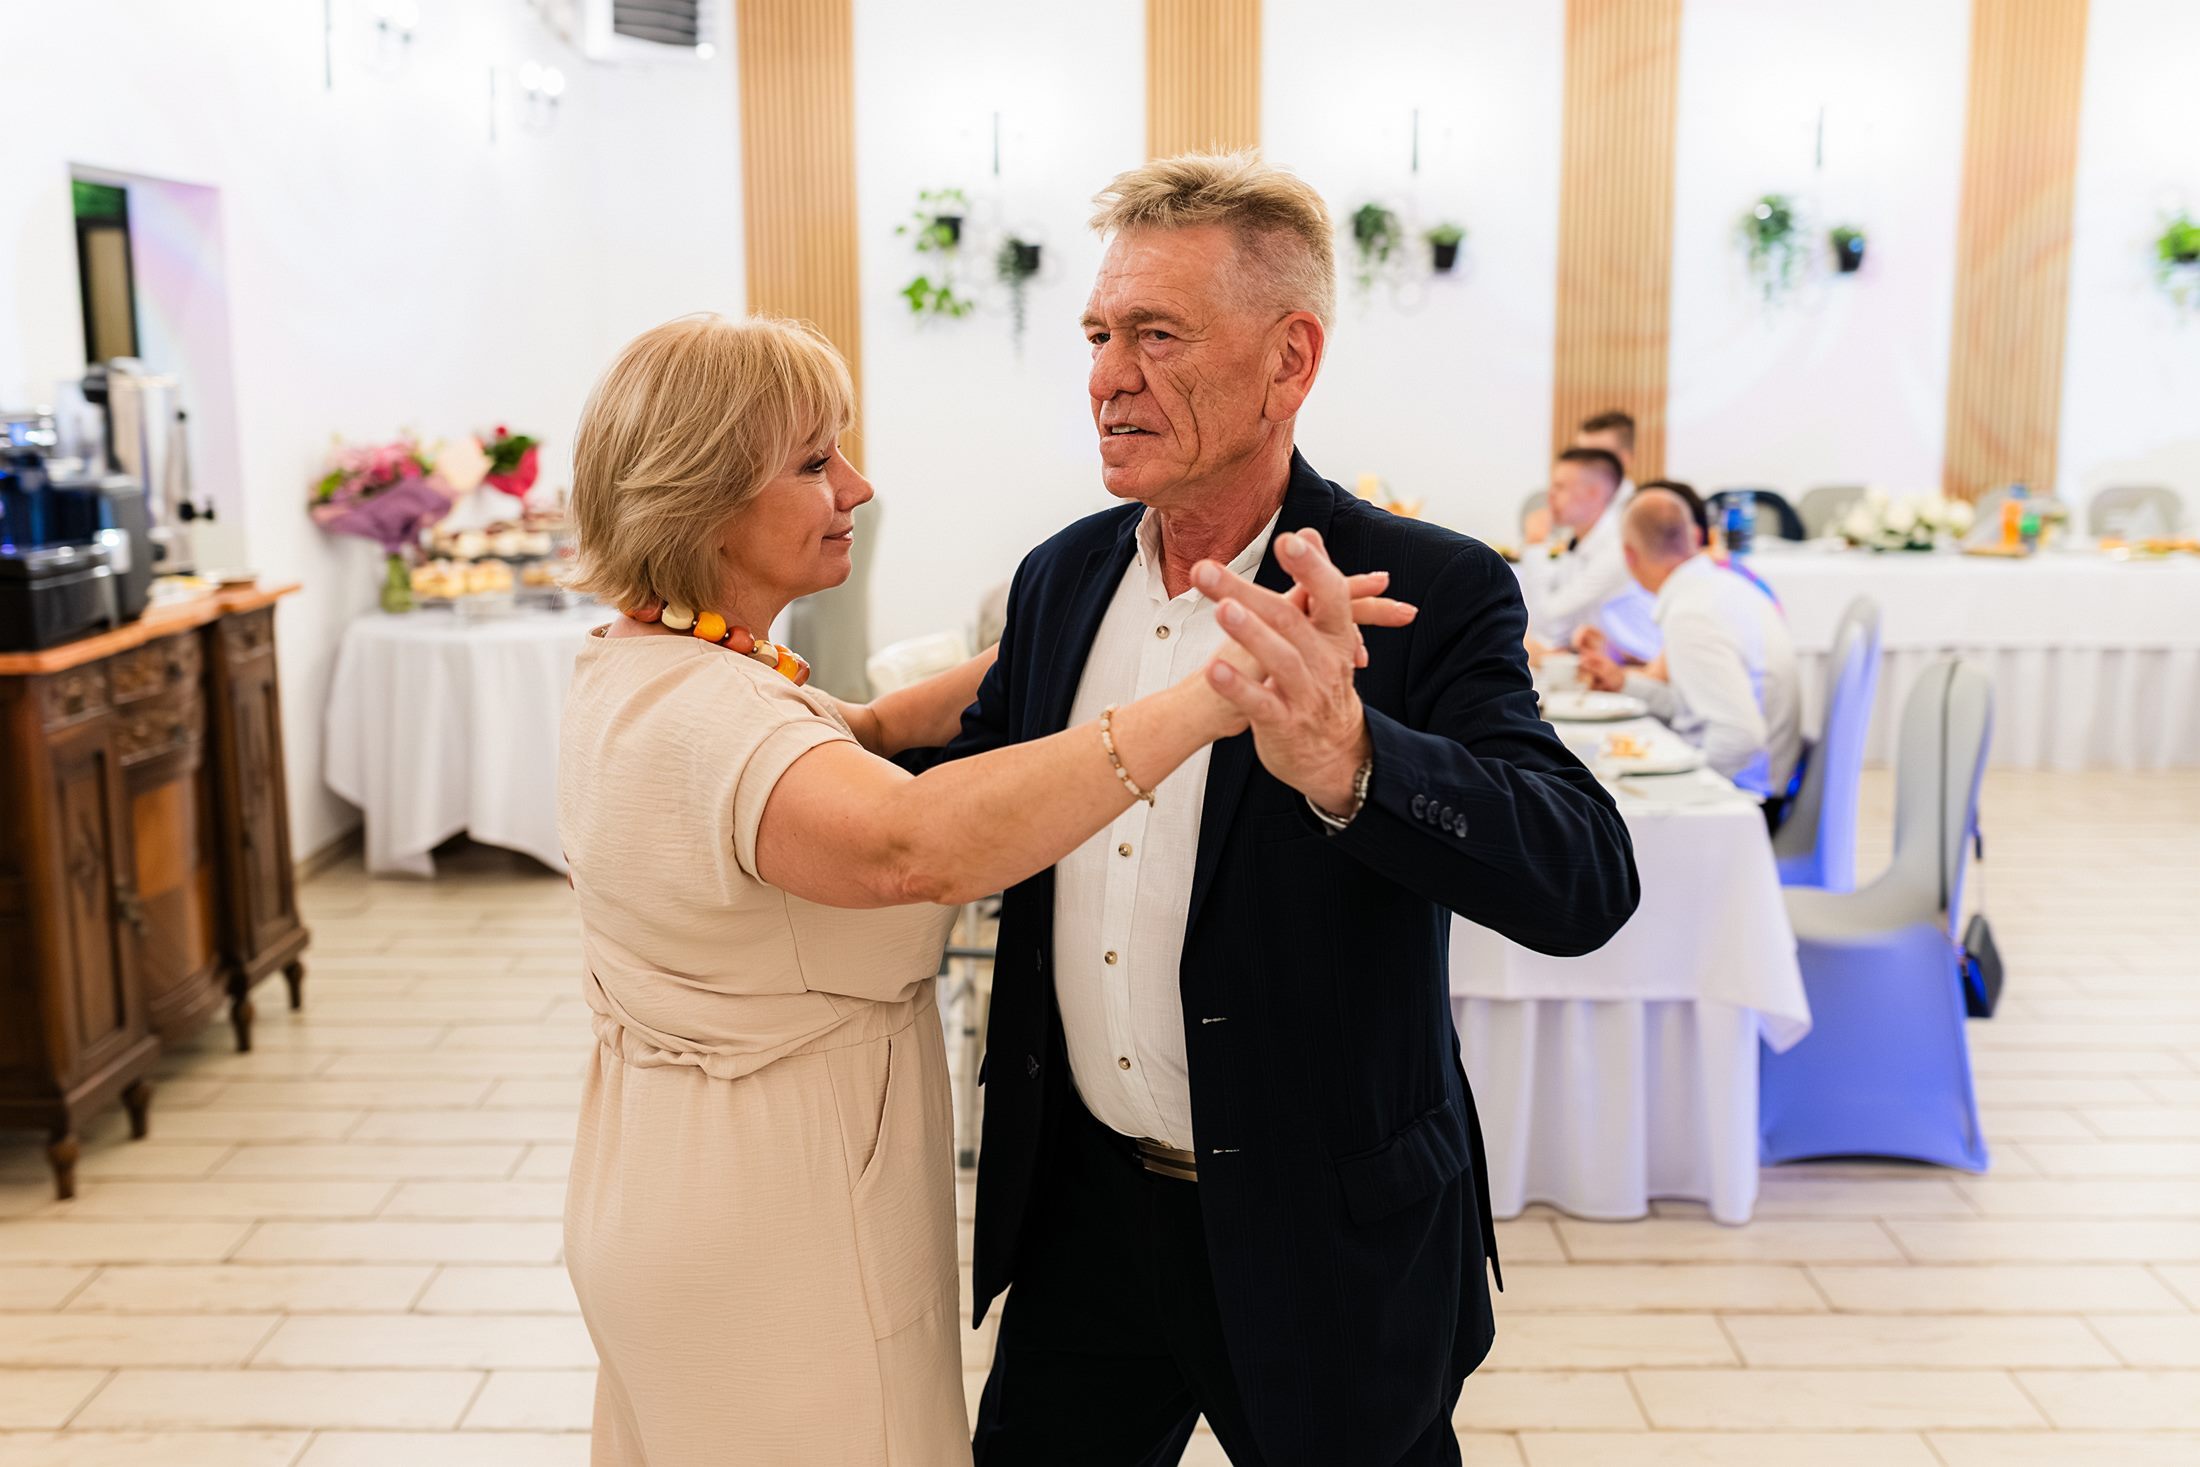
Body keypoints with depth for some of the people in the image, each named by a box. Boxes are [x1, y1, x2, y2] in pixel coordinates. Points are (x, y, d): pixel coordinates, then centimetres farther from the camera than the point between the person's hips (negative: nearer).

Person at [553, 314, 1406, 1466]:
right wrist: (1204, 696, -51)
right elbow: (913, 845, -49)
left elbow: (852, 747, 11)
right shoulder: (704, 713, -30)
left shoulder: (633, 667, 3)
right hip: (771, 1229, -10)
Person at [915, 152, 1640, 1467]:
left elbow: (1587, 879, -30)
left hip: (1324, 1247, -4)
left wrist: (1348, 761, -47)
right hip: (1086, 1202, 5)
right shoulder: (1060, 578, 0)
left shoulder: (1428, 595, -17)